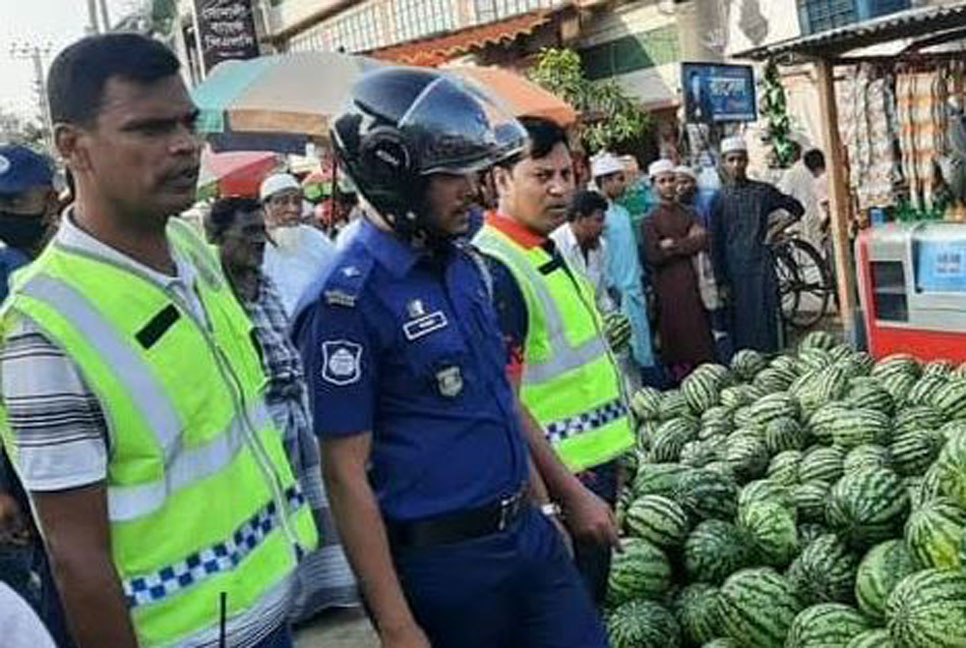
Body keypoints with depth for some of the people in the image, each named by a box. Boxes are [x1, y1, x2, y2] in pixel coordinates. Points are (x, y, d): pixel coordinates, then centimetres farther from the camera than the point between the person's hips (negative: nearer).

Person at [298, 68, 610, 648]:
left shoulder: (464, 264, 7)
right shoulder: (350, 296, -18)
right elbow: (346, 472, -17)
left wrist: (567, 493, 19)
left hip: (530, 533, 7)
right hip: (444, 561, -7)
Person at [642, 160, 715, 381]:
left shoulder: (689, 213, 11)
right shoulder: (651, 220, -3)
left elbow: (703, 241, -3)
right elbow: (654, 257, -12)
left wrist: (673, 245, -10)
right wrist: (687, 243, -7)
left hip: (691, 282, 4)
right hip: (668, 287, -4)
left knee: (700, 335, 4)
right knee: (676, 335, 0)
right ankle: (680, 378, 7)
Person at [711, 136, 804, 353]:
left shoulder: (763, 192, 5)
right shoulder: (719, 200, 3)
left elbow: (796, 208, 18)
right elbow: (716, 244, 2)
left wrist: (775, 228, 3)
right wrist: (722, 282, -1)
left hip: (761, 266, 0)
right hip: (735, 271, 0)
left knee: (766, 324, 0)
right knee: (740, 325, 2)